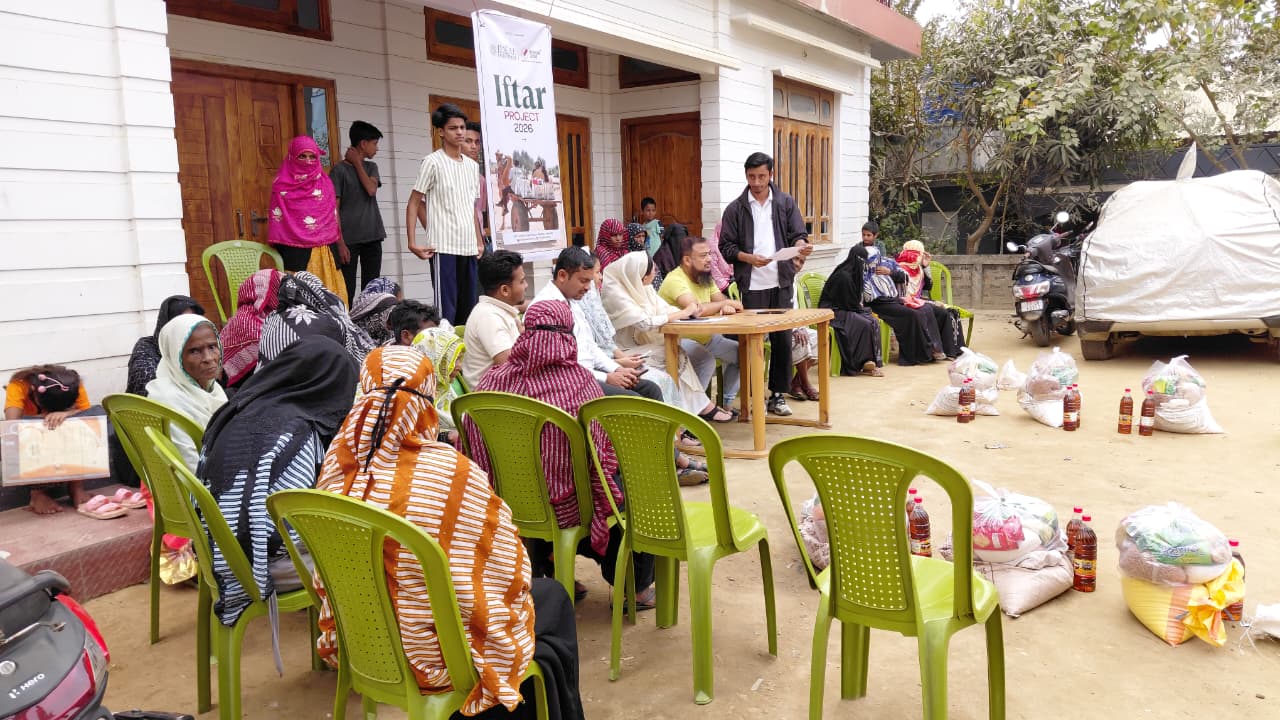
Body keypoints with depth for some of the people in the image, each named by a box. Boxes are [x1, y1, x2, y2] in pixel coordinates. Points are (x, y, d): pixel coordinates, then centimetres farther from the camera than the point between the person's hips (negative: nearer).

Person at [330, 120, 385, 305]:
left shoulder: (371, 167, 13)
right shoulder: (339, 170, -3)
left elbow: (371, 189, -8)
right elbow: (334, 208, -6)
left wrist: (357, 163, -2)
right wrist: (340, 241, -12)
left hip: (372, 238, 5)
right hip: (349, 239, -5)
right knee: (347, 290, -4)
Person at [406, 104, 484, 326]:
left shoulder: (472, 166, 15)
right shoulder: (433, 162, -3)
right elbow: (414, 203, -3)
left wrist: (479, 242, 16)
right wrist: (412, 242, -11)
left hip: (469, 247, 6)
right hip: (443, 247, -6)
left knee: (468, 308, 10)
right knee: (446, 308, -6)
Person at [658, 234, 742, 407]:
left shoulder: (705, 277, 9)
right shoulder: (675, 280, -21)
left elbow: (721, 301, 6)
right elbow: (697, 309, -33)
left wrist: (726, 307, -20)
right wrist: (725, 303, -18)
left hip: (705, 337, 9)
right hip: (678, 339, -9)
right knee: (707, 359, -33)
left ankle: (727, 403, 12)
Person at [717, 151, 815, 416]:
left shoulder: (786, 203, 8)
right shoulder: (736, 208, 4)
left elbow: (798, 234, 5)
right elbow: (725, 247, 3)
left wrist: (801, 245, -18)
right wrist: (749, 258, -14)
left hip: (781, 283, 2)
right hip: (752, 285, -1)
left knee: (783, 339, 4)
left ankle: (778, 394, 14)